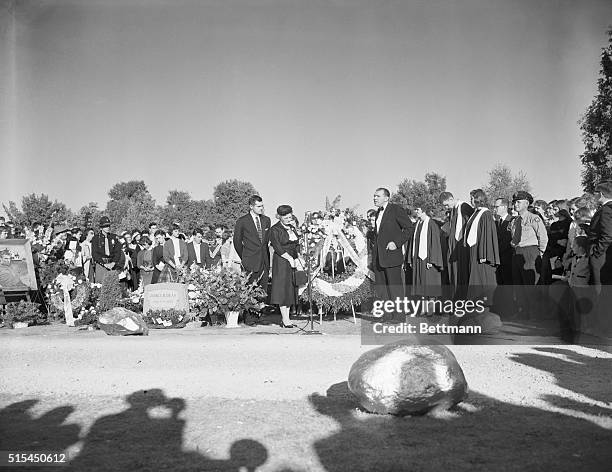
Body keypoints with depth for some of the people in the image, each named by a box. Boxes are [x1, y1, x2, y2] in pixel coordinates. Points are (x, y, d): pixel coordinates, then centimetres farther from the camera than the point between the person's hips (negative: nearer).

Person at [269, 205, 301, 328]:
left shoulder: (292, 227, 14)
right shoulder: (274, 230, -6)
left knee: (291, 289, 4)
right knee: (283, 289, -7)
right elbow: (278, 248, -12)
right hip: (281, 262, -7)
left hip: (293, 261, 7)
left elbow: (297, 244, 15)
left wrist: (296, 259, 2)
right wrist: (290, 258, -13)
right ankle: (285, 320, -4)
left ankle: (286, 319, 7)